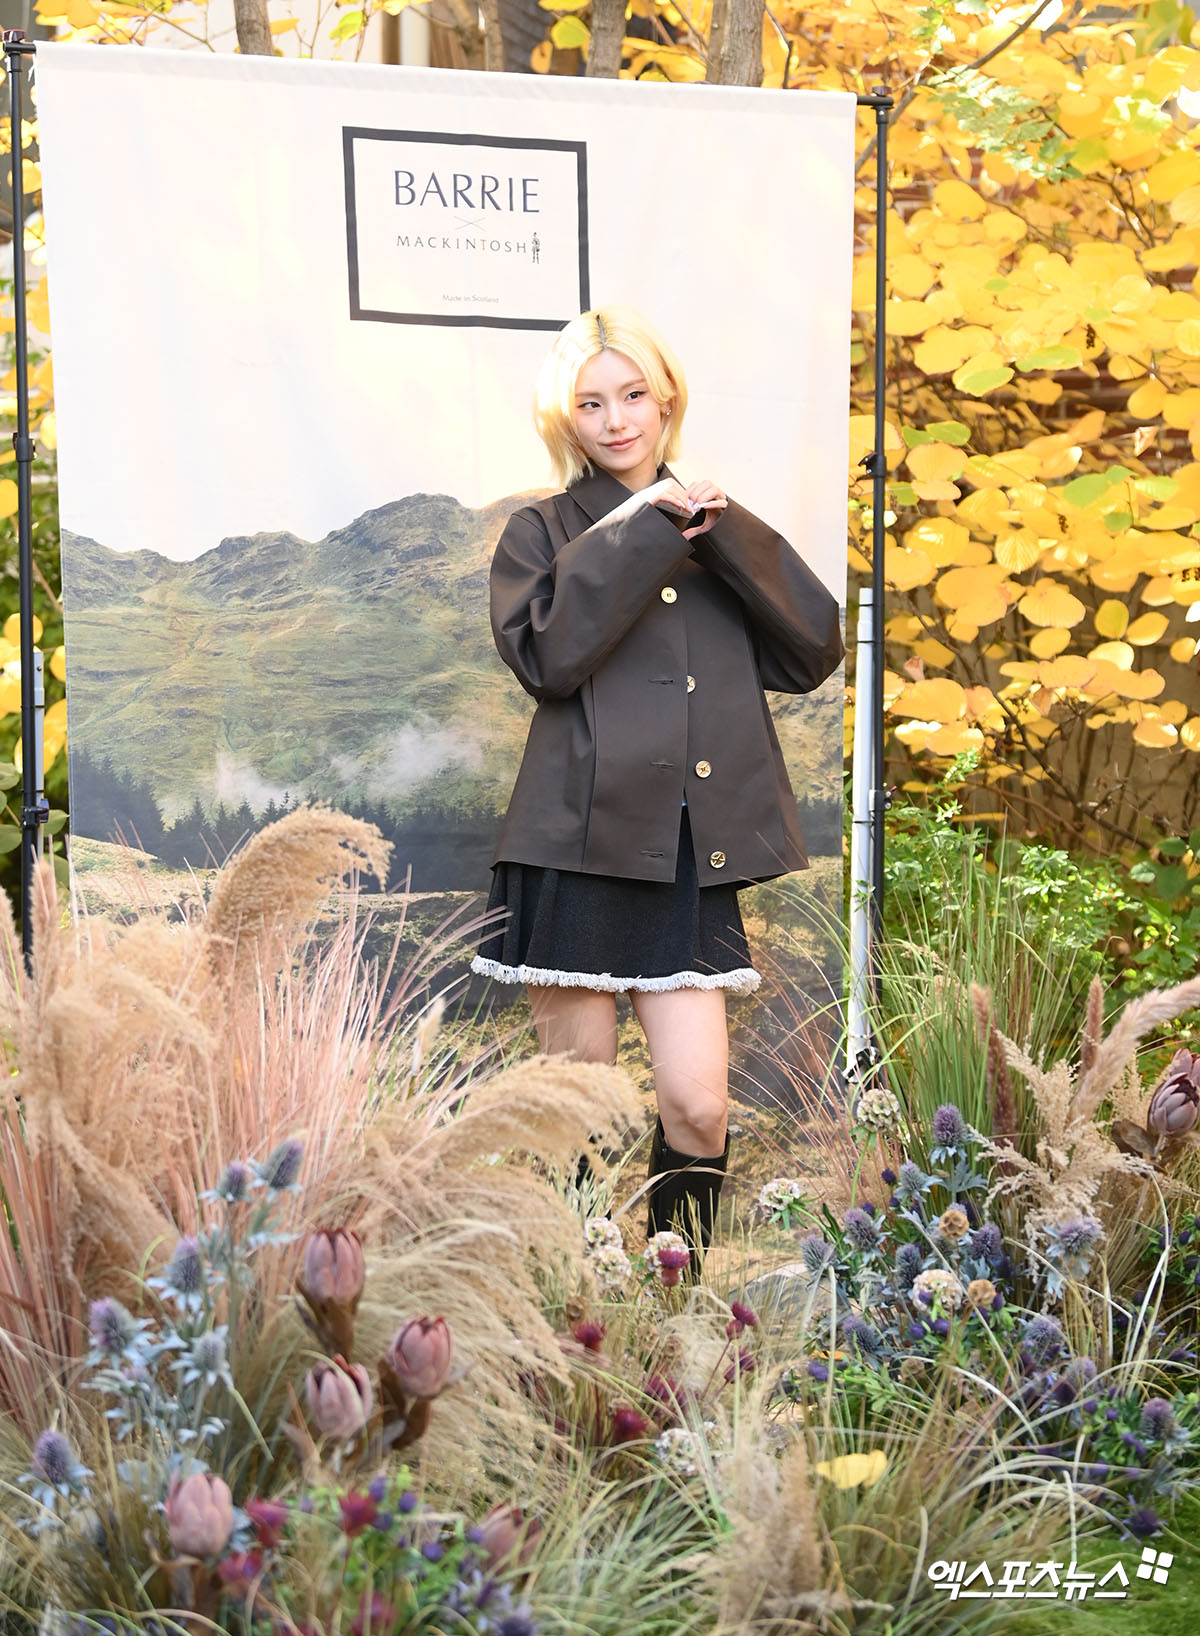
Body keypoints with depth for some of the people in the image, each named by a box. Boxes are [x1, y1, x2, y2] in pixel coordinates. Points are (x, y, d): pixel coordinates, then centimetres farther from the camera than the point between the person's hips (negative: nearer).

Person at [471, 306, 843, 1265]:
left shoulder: (711, 529, 17)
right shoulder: (544, 530, 7)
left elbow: (814, 651, 5)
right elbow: (549, 655, -12)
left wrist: (723, 536, -3)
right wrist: (639, 530, -10)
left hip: (690, 857, 2)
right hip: (580, 846, -2)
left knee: (698, 1105, -5)